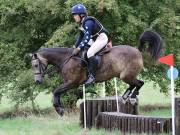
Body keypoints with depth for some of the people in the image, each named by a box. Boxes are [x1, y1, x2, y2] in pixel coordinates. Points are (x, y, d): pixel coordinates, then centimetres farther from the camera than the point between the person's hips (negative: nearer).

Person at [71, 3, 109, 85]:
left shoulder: (88, 22, -24)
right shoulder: (82, 23, 8)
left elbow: (87, 37, -29)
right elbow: (81, 36, 16)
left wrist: (79, 48, -30)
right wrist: (76, 47, 10)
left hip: (102, 38, -11)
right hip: (95, 39, 11)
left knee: (90, 53, -25)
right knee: (83, 50, 16)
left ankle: (92, 76, -27)